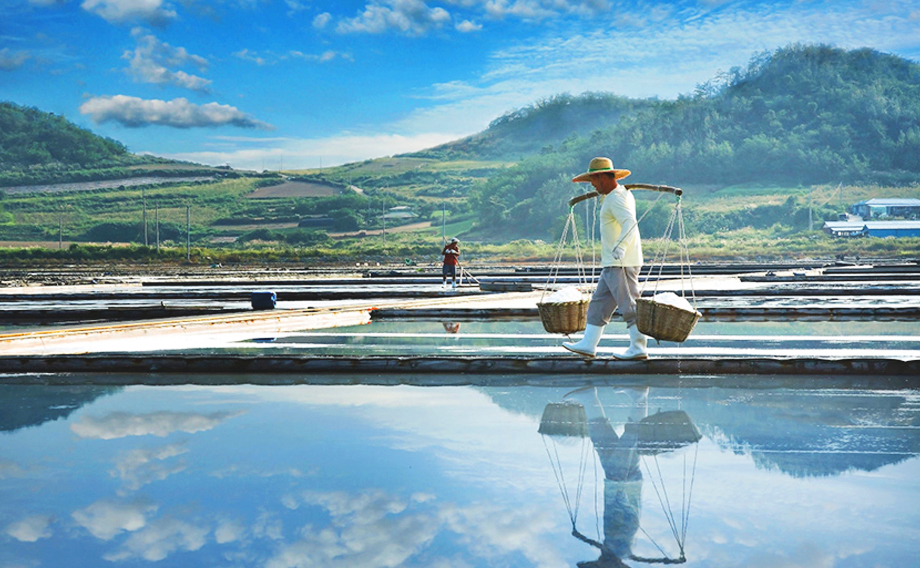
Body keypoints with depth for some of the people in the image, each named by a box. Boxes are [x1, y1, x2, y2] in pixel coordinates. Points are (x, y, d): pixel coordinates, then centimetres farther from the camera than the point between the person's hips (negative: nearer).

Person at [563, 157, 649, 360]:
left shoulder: (616, 199, -15)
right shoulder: (623, 194, 17)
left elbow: (630, 223, -30)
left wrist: (620, 246, -43)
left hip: (621, 263, -11)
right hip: (613, 264, 11)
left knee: (629, 305, -7)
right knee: (599, 303, 11)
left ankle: (639, 348, -3)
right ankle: (588, 345, 13)